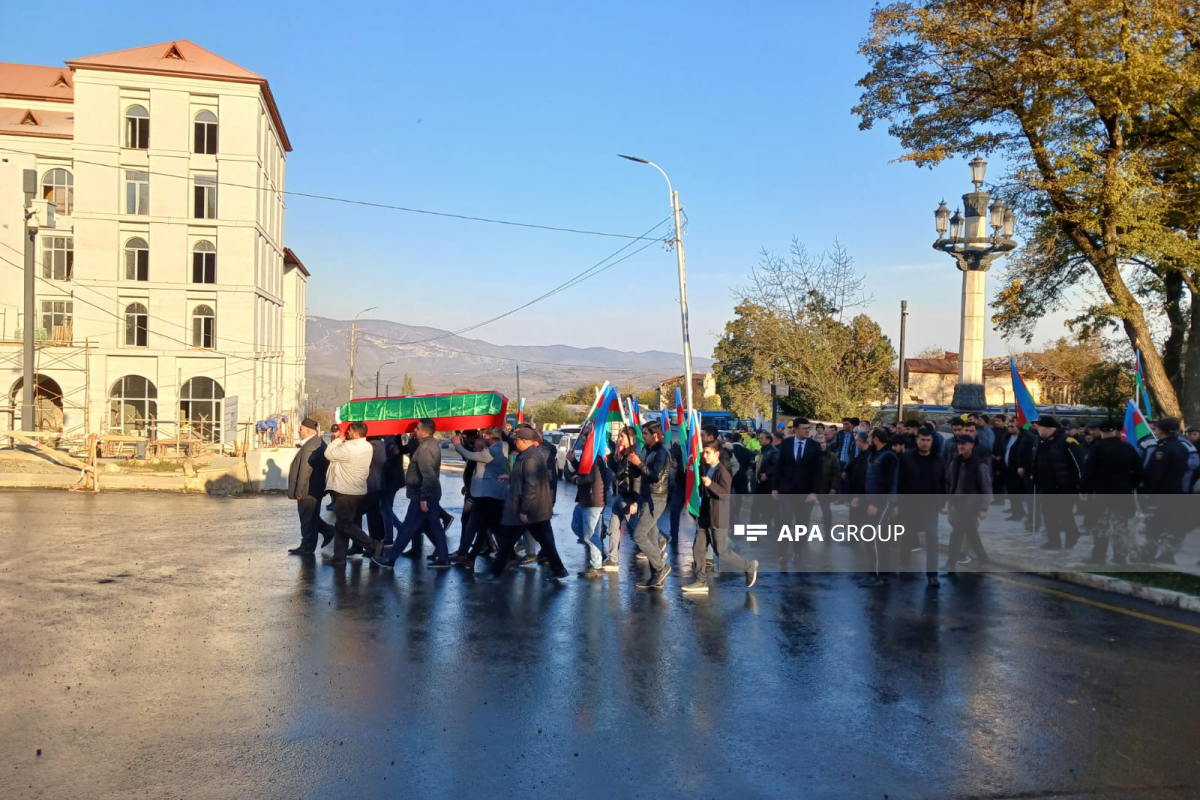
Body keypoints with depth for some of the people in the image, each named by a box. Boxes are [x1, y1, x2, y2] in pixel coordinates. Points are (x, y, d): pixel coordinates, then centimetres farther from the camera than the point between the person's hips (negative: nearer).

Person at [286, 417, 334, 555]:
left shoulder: (310, 446, -22)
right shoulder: (319, 442, 10)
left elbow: (305, 471, -24)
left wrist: (299, 491, -18)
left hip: (309, 490, -10)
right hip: (316, 487, 10)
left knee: (307, 518, 1)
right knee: (310, 517, 20)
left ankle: (307, 547, 9)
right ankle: (327, 531, 23)